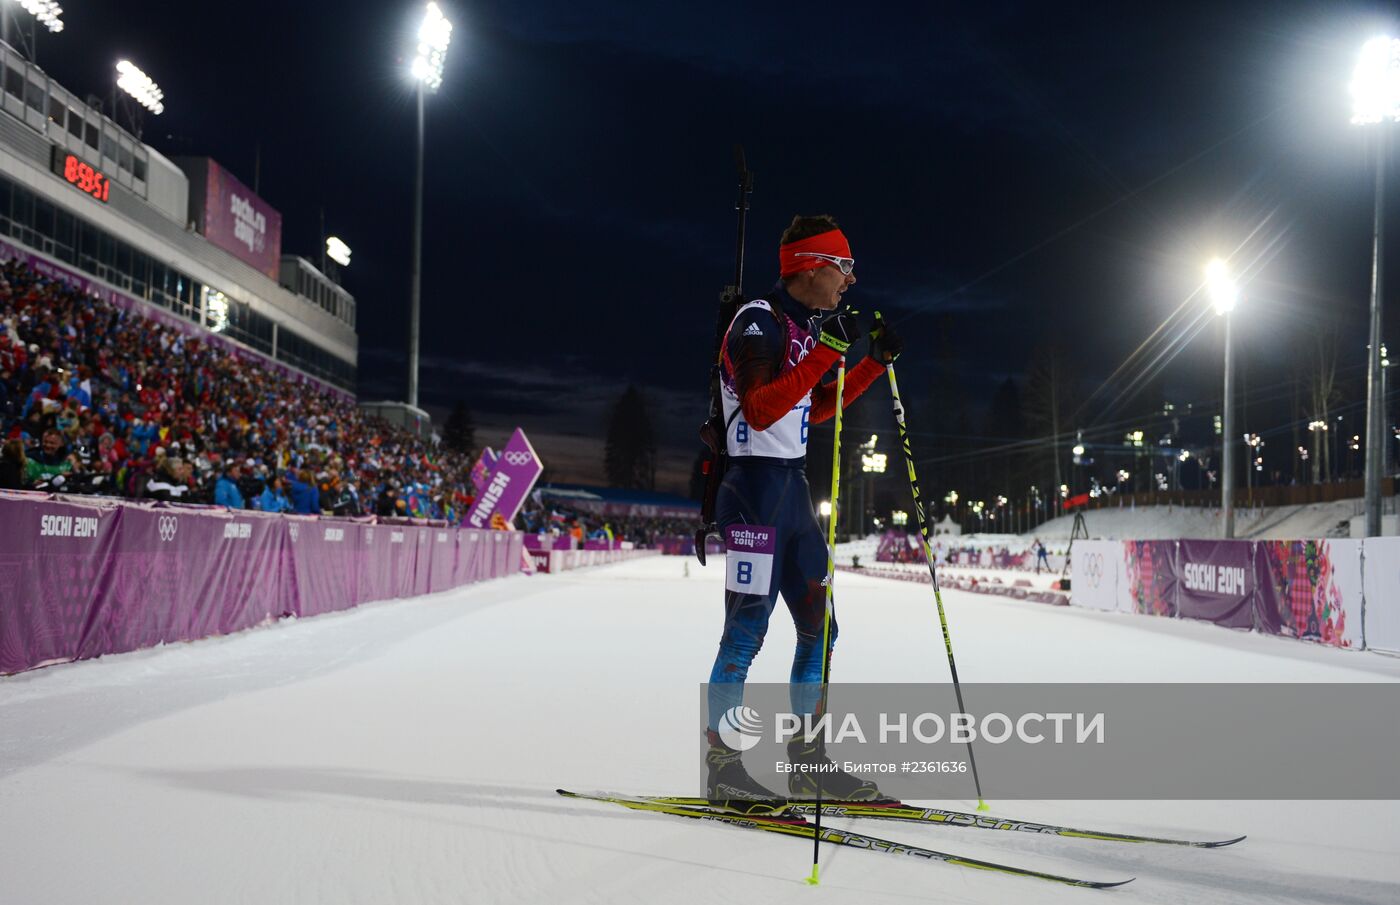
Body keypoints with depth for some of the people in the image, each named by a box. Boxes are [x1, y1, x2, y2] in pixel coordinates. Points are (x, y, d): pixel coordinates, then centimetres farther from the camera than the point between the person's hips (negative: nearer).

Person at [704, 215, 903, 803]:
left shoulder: (806, 326, 16)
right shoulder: (760, 321, -12)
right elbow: (760, 411, -23)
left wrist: (876, 362, 20)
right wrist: (827, 351, -24)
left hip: (793, 488, 10)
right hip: (756, 486, -9)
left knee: (819, 626, 10)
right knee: (748, 625, -8)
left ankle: (808, 760, 18)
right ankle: (721, 764, 2)